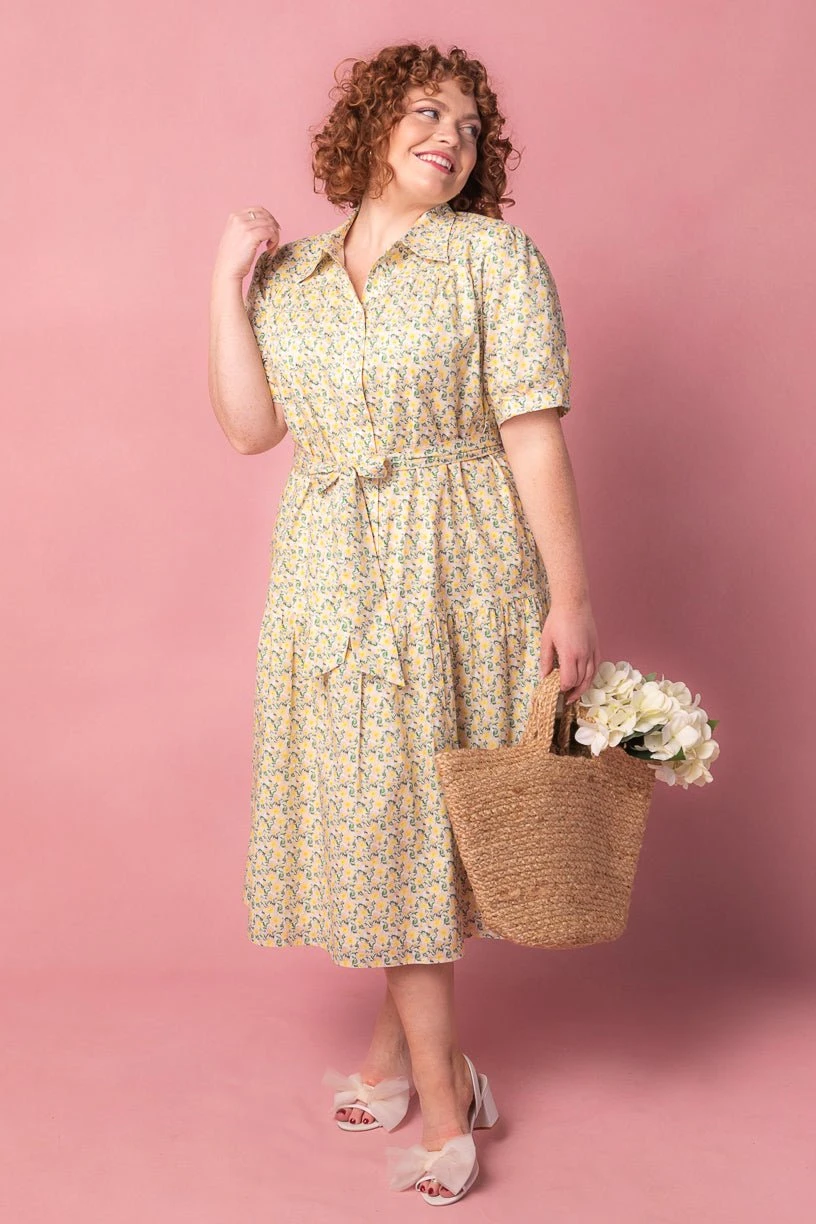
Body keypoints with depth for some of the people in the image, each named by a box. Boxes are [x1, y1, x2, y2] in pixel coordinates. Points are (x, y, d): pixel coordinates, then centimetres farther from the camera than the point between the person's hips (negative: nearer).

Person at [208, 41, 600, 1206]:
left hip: (460, 575, -4)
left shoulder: (496, 255, -4)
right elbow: (251, 427, 3)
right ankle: (441, 1090, 23)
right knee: (375, 812, 8)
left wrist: (572, 596, -14)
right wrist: (227, 280, -2)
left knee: (429, 805, 3)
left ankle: (404, 1037, 22)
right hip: (333, 575, 4)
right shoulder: (291, 272, 9)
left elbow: (534, 433, -10)